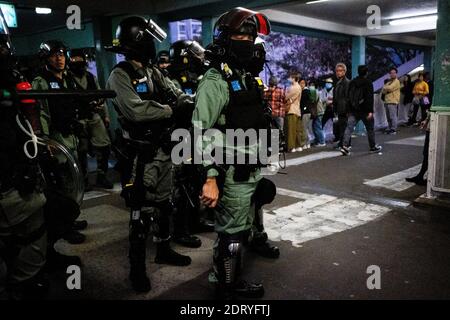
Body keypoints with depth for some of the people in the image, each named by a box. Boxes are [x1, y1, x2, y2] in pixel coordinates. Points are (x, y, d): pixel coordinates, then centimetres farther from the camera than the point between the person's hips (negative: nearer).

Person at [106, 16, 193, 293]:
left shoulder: (155, 73, 13)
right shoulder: (120, 76, -12)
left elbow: (177, 95, 11)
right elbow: (136, 110, -26)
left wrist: (191, 102, -11)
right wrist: (171, 110, -18)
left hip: (163, 148, 8)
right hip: (141, 152, -8)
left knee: (164, 203, 18)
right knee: (142, 210, -4)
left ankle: (164, 249, 36)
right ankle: (137, 267, 9)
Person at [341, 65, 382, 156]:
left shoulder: (352, 82, 12)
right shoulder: (368, 82, -7)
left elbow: (348, 96, 16)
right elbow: (370, 98, -15)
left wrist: (348, 110, 20)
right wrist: (370, 111, -16)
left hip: (353, 110, 4)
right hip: (364, 110, -4)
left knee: (349, 127, -4)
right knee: (370, 128, 11)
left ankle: (345, 146, -19)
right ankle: (373, 147, 23)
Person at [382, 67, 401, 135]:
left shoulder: (396, 81, -2)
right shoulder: (388, 82, 22)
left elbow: (390, 88, -14)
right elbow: (383, 91, 12)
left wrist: (385, 88, 4)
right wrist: (387, 89, -6)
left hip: (393, 102, -8)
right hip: (387, 101, 8)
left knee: (393, 116, -9)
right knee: (388, 117, 9)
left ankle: (393, 129, -7)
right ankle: (389, 128, 14)